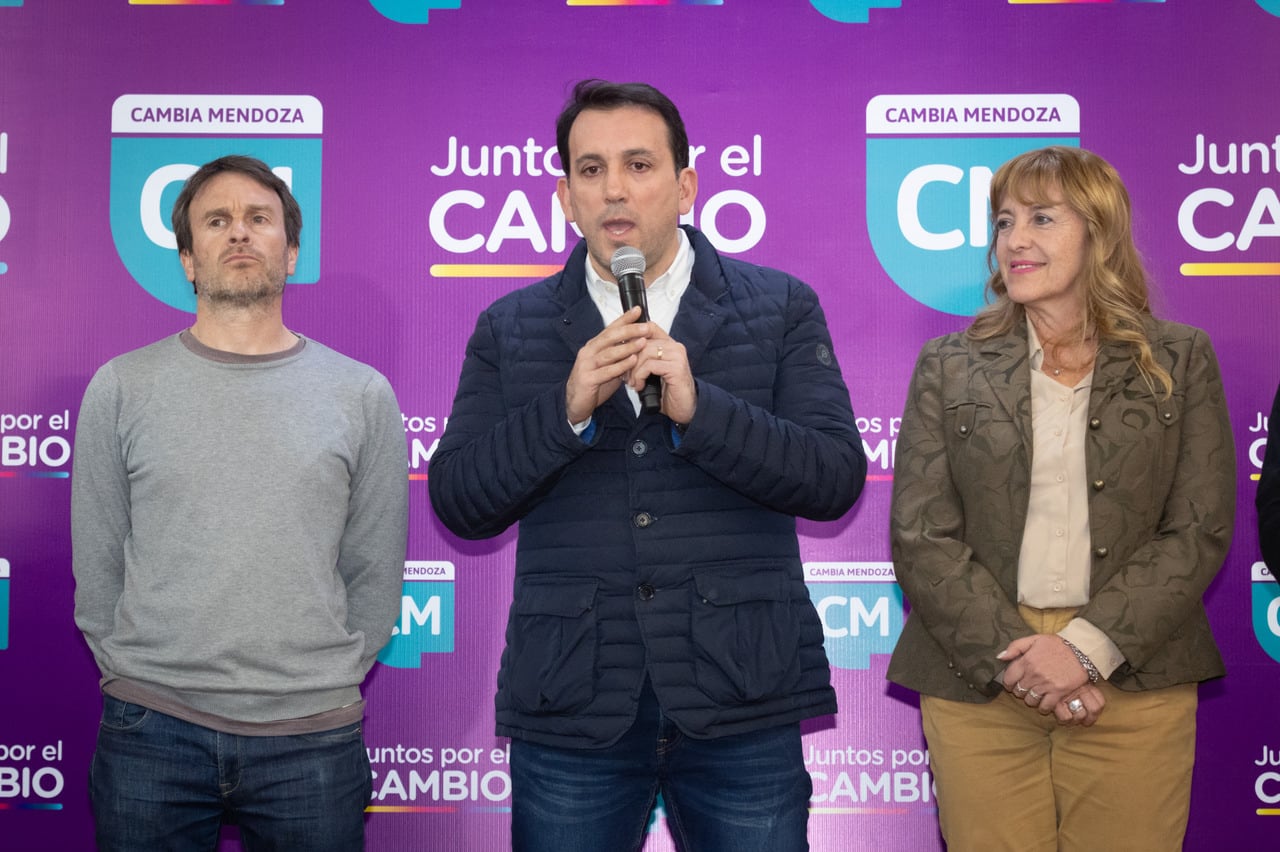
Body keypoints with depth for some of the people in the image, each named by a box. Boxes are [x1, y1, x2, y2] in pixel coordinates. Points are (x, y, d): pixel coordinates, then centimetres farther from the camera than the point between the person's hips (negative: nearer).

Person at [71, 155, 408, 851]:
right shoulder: (121, 388, 3)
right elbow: (96, 565, 6)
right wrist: (140, 679, 3)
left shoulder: (362, 395, 3)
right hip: (151, 734, 0)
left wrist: (326, 683, 3)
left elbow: (374, 576, 6)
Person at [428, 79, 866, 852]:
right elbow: (459, 504, 1)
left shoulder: (781, 309, 4)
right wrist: (566, 411, -14)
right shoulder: (510, 329, 7)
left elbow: (836, 480, -5)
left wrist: (699, 408, -18)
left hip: (740, 702, -1)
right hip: (570, 704, 1)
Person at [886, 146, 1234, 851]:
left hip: (1134, 682, 0)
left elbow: (1200, 531, 0)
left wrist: (1089, 648, -12)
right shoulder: (949, 367, 7)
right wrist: (1015, 655, -12)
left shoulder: (1181, 362, 7)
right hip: (979, 687, 0)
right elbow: (920, 536, 0)